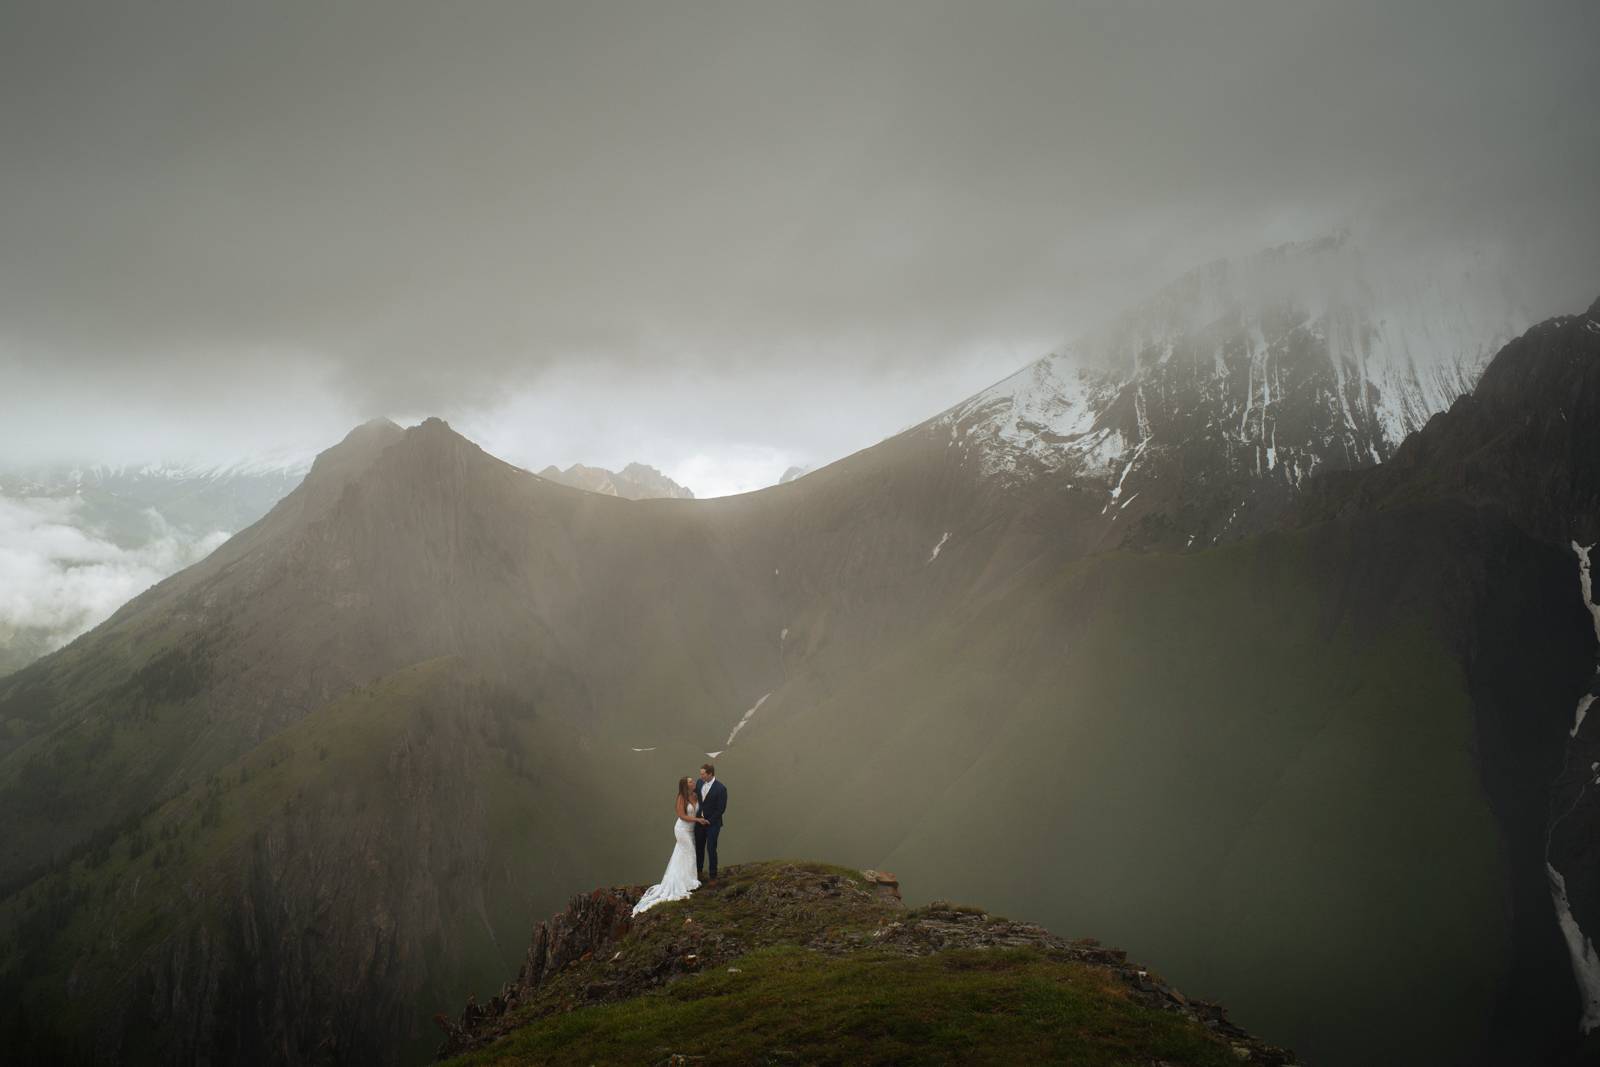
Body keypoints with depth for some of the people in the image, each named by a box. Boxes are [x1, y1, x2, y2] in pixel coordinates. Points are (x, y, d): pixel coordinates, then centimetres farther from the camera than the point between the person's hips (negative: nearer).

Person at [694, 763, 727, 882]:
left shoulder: (721, 788, -18)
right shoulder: (699, 783, -1)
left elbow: (721, 809, -16)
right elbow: (695, 797, 13)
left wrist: (709, 821, -14)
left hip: (712, 823, -5)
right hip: (700, 821, 5)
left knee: (711, 849, 0)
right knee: (699, 847, 15)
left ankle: (713, 875, 15)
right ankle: (698, 871, 33)